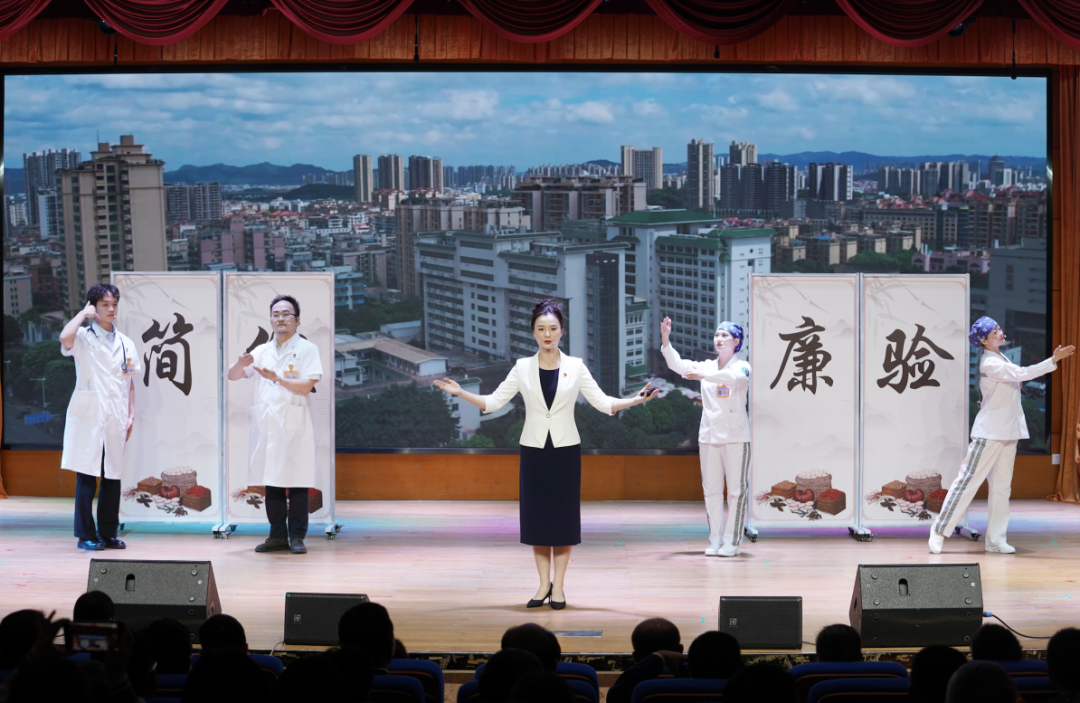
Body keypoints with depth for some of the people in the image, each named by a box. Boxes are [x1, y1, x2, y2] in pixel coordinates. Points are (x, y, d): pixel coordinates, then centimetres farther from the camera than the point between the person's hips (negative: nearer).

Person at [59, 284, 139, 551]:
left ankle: (108, 533, 14)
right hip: (88, 416, -4)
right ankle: (86, 535, 2)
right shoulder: (84, 338, 0)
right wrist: (83, 314, -10)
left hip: (115, 418, 5)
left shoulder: (125, 343, 14)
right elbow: (65, 338, -24)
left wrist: (130, 415, 9)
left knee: (113, 475, 6)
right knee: (87, 476, -3)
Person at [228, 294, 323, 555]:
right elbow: (232, 375, 14)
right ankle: (278, 536, 10)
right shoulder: (262, 352, 17)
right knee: (272, 481, 5)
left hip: (293, 425, -5)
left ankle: (297, 536, -2)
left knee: (296, 483, -6)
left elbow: (307, 386, -7)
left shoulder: (306, 349, 3)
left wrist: (277, 378, -18)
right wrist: (241, 364, -8)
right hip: (265, 424, 5)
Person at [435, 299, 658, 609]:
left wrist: (635, 400, -14)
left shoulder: (575, 367, 1)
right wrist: (461, 393, -8)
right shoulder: (523, 368, 2)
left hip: (566, 450, -1)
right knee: (536, 516, 2)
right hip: (534, 450, 1)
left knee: (563, 516, 1)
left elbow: (603, 402, 0)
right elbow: (492, 402, 3)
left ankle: (558, 586, 9)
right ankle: (544, 583, 13)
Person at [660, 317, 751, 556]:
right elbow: (678, 365, -3)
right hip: (709, 436, 4)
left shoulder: (742, 367, -3)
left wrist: (703, 375, -38)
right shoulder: (706, 366, 9)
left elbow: (734, 378, -26)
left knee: (736, 489, -2)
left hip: (736, 436, -4)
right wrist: (665, 341, -19)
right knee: (711, 489, 5)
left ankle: (732, 541, 2)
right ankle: (715, 540, 12)